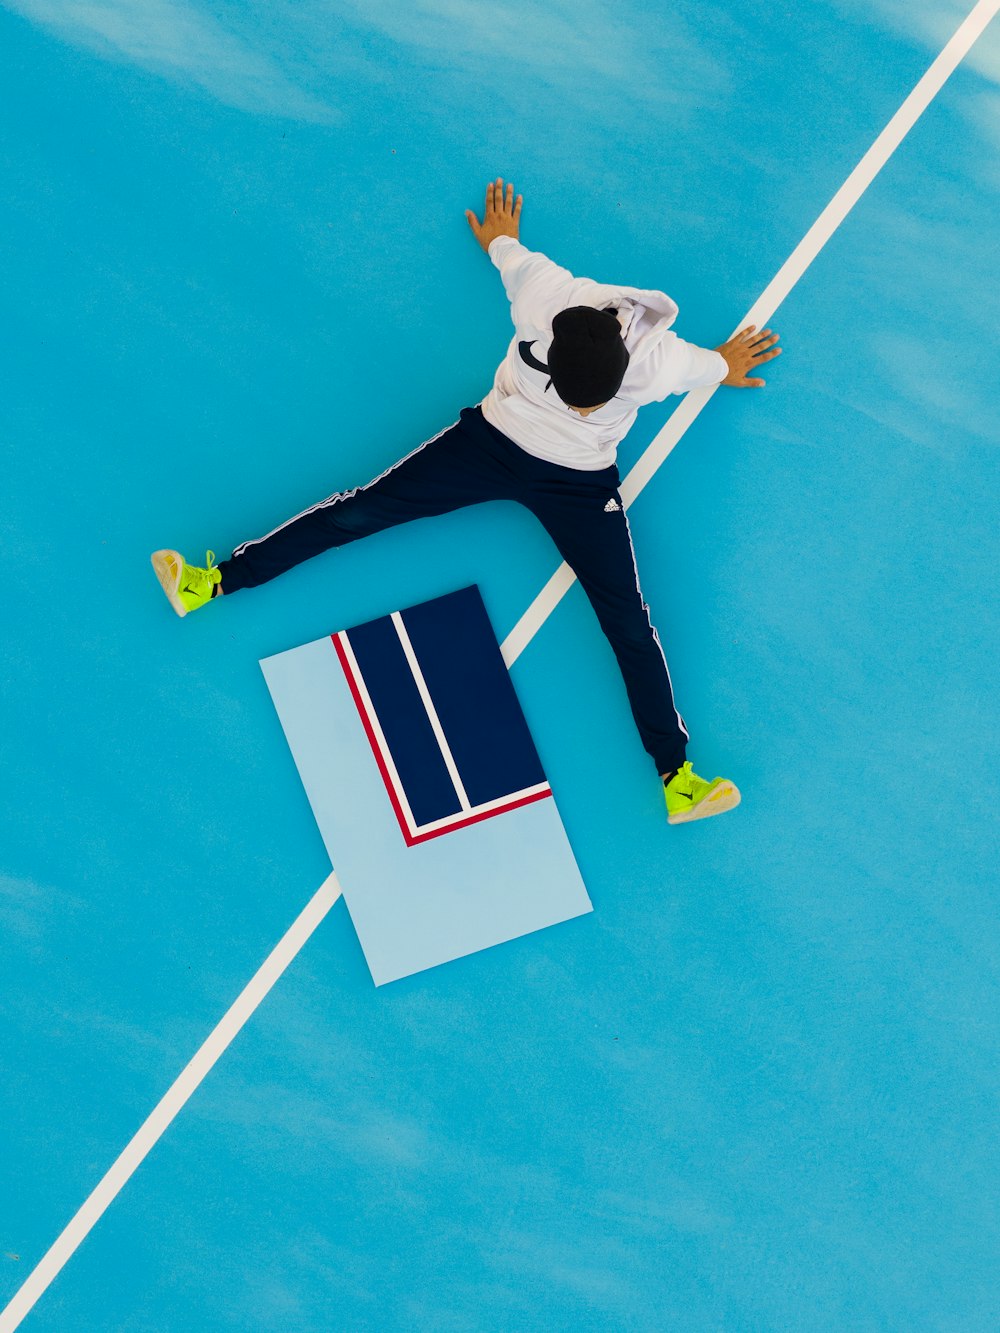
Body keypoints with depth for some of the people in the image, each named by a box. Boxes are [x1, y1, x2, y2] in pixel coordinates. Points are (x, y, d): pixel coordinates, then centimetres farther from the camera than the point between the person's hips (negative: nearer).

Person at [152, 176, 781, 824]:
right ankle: (214, 582, 1)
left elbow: (703, 362, -2)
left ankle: (678, 777, -4)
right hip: (490, 440, 1)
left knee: (629, 621, -9)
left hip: (581, 484, -1)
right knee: (363, 509, -5)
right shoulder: (543, 296, -27)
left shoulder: (660, 361, -28)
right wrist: (500, 240, 22)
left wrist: (723, 364, 22)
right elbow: (516, 256, -2)